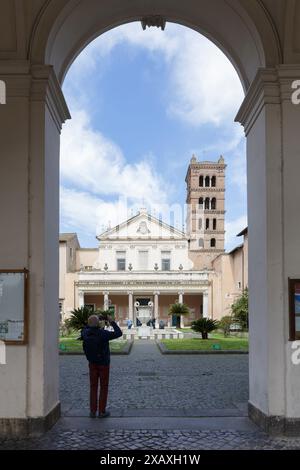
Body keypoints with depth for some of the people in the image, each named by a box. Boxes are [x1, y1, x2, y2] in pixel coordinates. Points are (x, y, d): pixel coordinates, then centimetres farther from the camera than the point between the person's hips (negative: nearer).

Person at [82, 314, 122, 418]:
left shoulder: (86, 333, -8)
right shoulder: (103, 334, -22)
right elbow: (119, 333, -13)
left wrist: (92, 323, 16)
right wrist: (112, 322, -6)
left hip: (92, 363, 4)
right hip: (103, 363, -4)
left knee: (93, 387, 11)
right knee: (104, 387, 7)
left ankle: (93, 411, 12)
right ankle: (102, 411, 9)